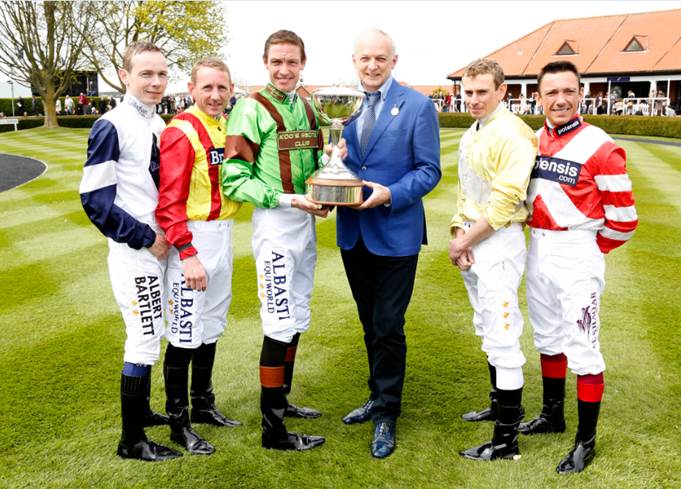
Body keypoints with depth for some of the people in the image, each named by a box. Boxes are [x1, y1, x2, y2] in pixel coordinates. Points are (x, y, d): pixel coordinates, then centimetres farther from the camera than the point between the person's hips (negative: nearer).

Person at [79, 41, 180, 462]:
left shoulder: (159, 125, 10)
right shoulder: (111, 127, -14)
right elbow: (95, 199, -16)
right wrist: (146, 239, -15)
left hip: (160, 246, 8)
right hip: (135, 252, -8)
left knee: (151, 334, 17)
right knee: (145, 338, -5)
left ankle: (141, 411, 33)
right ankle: (132, 440, 8)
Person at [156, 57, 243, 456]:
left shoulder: (228, 127, 10)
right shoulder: (181, 132, -14)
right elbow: (169, 203, -18)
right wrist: (187, 255, -23)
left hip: (223, 234, 8)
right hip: (193, 239, -8)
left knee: (212, 325, 18)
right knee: (185, 332, 0)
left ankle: (203, 405, 34)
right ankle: (178, 423, 15)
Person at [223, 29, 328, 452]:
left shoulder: (307, 108, 12)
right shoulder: (252, 109, -10)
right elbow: (234, 180, -14)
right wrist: (288, 199, -22)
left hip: (306, 221, 8)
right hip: (275, 222, -8)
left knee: (296, 319, 16)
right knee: (280, 324, -4)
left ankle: (282, 401, 33)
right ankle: (272, 429, 8)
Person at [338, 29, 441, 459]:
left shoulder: (418, 106, -5)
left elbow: (429, 170, -7)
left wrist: (390, 195, -22)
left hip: (395, 233, -5)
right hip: (353, 233, 5)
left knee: (388, 327, 1)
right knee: (371, 324, 18)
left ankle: (386, 415, 17)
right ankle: (380, 396, 36)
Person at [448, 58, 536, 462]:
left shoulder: (513, 135, -16)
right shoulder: (472, 133, 13)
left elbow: (503, 204, -21)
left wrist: (465, 242, -14)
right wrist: (458, 233, 3)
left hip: (499, 241, -9)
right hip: (472, 239, 10)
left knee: (502, 339, -5)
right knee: (487, 330, 19)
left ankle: (507, 439, 3)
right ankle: (501, 405, 36)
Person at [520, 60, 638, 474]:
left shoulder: (600, 147, -14)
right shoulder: (533, 141, 6)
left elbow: (623, 216, -12)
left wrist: (588, 250, -2)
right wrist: (541, 240, 10)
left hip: (577, 257, -7)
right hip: (538, 251, 7)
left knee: (583, 349, -2)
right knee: (548, 340, 19)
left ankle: (586, 441, 13)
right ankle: (553, 415, 37)